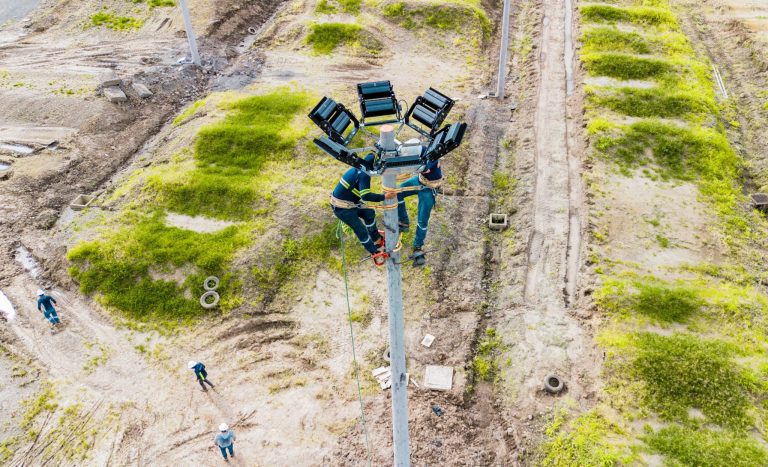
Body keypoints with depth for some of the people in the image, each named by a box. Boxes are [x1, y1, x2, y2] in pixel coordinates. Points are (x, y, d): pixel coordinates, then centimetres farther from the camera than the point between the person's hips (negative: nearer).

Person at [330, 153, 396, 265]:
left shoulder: (359, 169, 5)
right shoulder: (364, 174, -24)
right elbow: (366, 196, -35)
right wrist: (384, 197, -34)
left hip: (348, 202, 10)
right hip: (341, 207, -10)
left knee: (369, 213, 19)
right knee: (361, 229, 0)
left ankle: (377, 240, 34)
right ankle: (375, 253, 15)